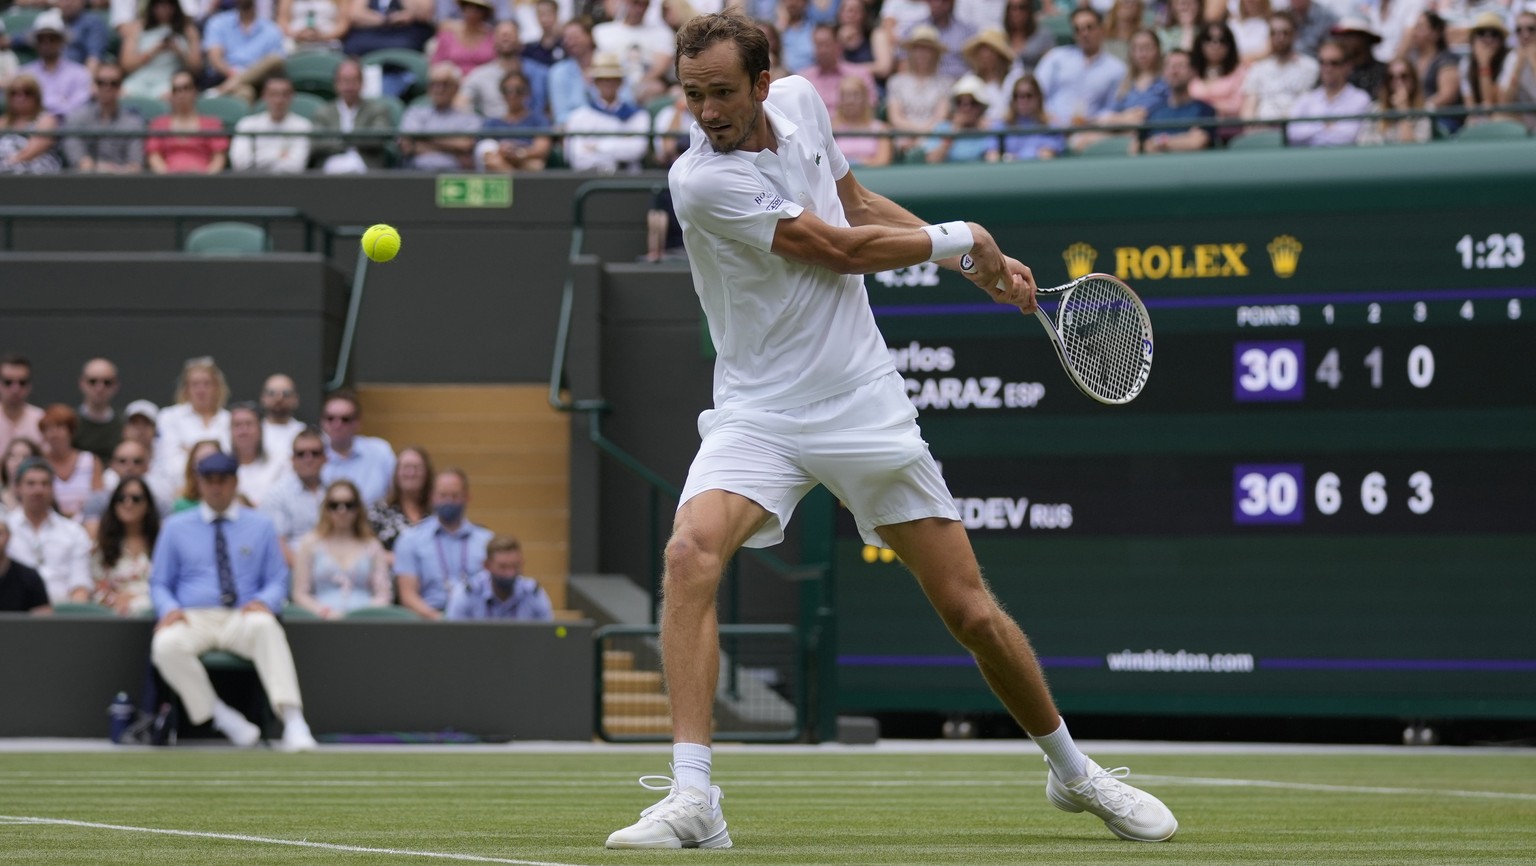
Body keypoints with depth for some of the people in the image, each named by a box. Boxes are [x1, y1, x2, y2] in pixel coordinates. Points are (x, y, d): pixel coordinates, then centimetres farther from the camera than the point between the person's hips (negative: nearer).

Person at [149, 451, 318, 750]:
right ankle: (218, 714, -20)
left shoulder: (260, 526, 17)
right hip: (194, 619, 1)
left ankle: (292, 720, -48)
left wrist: (263, 602, -10)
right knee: (166, 646, -36)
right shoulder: (176, 528, 17)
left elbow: (277, 580, 15)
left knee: (265, 626, -39)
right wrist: (169, 609, -8)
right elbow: (159, 583, 16)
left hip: (242, 618, -1)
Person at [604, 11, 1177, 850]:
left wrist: (977, 263, 14)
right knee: (691, 553, -32)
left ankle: (1073, 771, 28)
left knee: (972, 612, 6)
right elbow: (841, 249, -15)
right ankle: (691, 799, -31)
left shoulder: (799, 103, 1)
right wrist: (959, 240, -2)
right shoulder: (700, 181, -19)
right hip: (759, 415, -4)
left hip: (863, 399, 4)